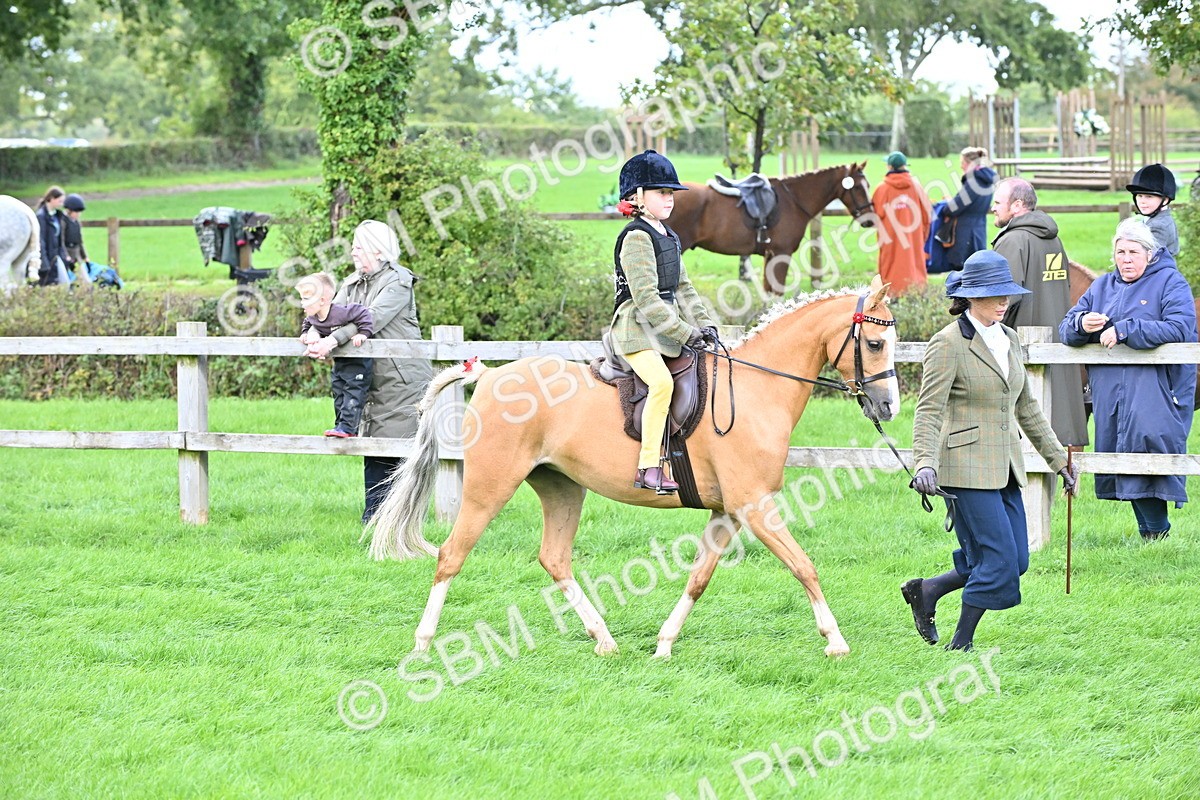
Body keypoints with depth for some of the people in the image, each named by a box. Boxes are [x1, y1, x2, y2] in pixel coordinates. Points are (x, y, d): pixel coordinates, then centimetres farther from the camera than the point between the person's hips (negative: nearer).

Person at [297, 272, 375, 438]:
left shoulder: (340, 312, -30)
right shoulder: (313, 317, -2)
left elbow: (363, 314, -30)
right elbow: (308, 324, 22)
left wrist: (363, 333, -31)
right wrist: (306, 333, 4)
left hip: (357, 360, -9)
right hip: (339, 361, 9)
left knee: (353, 392, -10)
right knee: (338, 392, 12)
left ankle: (347, 426, -13)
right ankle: (341, 424, 19)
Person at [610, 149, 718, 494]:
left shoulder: (669, 236, 18)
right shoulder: (636, 237, -12)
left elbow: (682, 288, 20)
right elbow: (645, 299, -19)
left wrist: (704, 324, 5)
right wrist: (685, 333, -20)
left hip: (666, 329, 10)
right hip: (636, 328, -10)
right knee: (662, 382, -30)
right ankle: (648, 468, -31)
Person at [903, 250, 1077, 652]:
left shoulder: (1008, 338, 13)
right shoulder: (948, 343, -11)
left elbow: (1026, 407, 22)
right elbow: (929, 411, -16)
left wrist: (1057, 458, 23)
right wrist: (925, 463, -30)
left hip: (1006, 467, 8)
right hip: (967, 466, -8)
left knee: (1017, 561, 6)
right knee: (999, 560, -10)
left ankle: (926, 590, 22)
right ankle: (961, 645, 6)